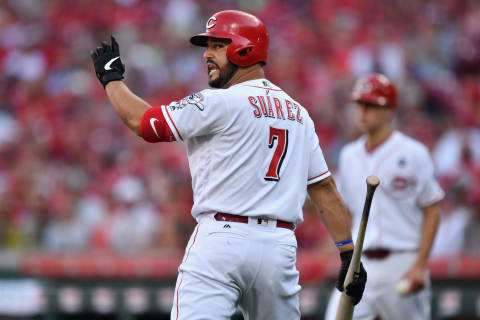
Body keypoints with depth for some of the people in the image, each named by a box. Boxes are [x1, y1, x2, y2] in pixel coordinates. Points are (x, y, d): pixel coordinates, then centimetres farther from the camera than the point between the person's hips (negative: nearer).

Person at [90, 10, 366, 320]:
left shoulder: (221, 103, -4)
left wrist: (111, 77, 16)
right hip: (280, 247, 7)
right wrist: (348, 253, 13)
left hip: (221, 239, -7)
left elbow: (142, 121, 0)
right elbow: (325, 187, 15)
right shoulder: (297, 112, 18)